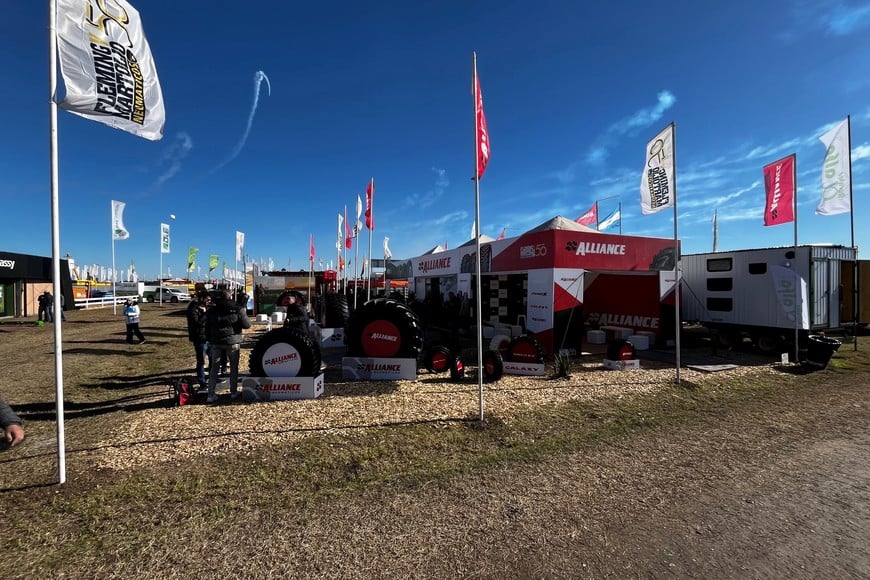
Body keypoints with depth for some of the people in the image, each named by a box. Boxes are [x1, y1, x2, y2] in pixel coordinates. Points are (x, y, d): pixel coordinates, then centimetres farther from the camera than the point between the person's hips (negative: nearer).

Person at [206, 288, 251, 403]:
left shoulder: (212, 310, 2)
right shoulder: (238, 309, -9)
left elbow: (207, 328, 7)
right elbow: (247, 325, -5)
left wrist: (209, 340, 17)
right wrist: (244, 313, 11)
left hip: (216, 342, 3)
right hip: (232, 342, -2)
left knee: (214, 368, 11)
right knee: (234, 367, 12)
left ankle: (211, 394, 9)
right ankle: (233, 392, 16)